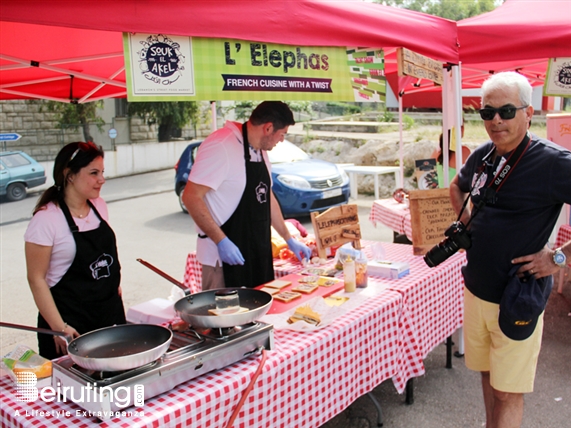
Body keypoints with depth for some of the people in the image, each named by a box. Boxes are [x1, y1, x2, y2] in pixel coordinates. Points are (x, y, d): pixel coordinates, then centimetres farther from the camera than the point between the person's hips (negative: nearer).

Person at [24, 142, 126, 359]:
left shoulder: (99, 206, 4)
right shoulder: (46, 219, -15)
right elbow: (36, 278, -14)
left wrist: (113, 284, 12)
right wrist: (59, 327, -17)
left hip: (111, 312, 6)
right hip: (72, 320, -6)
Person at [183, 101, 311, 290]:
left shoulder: (260, 151, 12)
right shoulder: (222, 146, -19)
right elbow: (191, 196, -22)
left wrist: (289, 239, 23)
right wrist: (221, 241, -23)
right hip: (226, 255, -9)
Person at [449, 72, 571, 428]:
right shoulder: (482, 156, 3)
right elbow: (458, 187, 26)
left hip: (517, 300, -6)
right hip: (476, 291, 7)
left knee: (508, 393, 4)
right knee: (488, 374, 22)